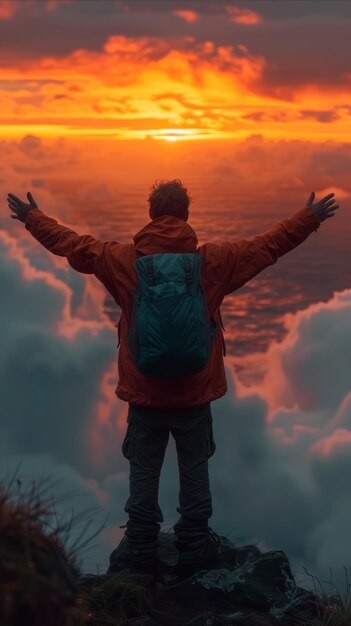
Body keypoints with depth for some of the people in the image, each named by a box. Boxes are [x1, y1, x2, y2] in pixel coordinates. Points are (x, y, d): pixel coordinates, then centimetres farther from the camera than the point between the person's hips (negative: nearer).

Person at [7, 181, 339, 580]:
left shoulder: (122, 260, -8)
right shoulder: (213, 260, -8)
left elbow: (70, 244, 4)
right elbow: (269, 245, 1)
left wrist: (31, 216, 20)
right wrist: (311, 217, 15)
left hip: (144, 396, 0)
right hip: (196, 395, 0)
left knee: (143, 472, 12)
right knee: (194, 471, 13)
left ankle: (141, 551, 21)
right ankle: (194, 549, 22)